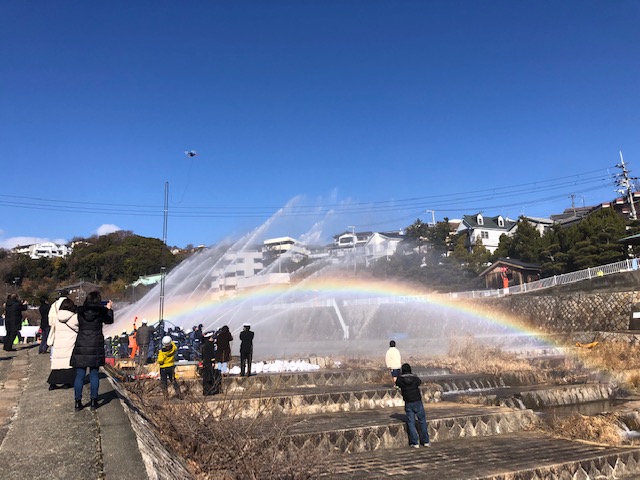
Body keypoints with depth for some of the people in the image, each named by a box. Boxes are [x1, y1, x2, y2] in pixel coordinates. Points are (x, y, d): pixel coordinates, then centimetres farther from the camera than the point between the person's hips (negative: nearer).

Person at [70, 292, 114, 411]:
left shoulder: (80, 312, -1)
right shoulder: (101, 312, -6)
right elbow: (110, 320, 12)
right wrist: (109, 308, 30)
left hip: (81, 347, 1)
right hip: (96, 347, -1)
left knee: (80, 375, 8)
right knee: (94, 374, 8)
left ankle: (78, 401, 11)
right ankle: (93, 401, 11)